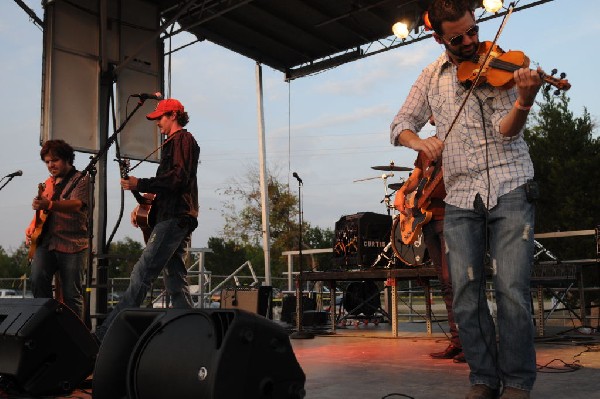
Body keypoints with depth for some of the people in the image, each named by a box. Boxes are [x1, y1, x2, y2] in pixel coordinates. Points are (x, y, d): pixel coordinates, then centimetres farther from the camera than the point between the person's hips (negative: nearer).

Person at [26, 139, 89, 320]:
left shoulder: (81, 180, -2)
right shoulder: (48, 183, 20)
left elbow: (76, 205, -21)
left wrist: (50, 205, -38)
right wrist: (31, 228, 12)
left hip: (72, 244, -5)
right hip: (45, 242, 5)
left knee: (71, 295, -4)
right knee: (37, 279, -18)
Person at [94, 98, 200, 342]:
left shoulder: (182, 139, -2)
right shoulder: (175, 143, 28)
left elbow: (178, 177, -16)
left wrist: (140, 184, -13)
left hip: (174, 219, -11)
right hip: (176, 219, 11)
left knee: (141, 275, -14)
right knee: (175, 280, 7)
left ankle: (106, 334, -16)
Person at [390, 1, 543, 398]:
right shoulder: (432, 76, 12)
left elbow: (506, 130, -10)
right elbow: (400, 124, 13)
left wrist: (524, 101, -31)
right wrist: (418, 140, -9)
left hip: (510, 190, -2)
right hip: (460, 200, 3)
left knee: (513, 291, -10)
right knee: (466, 296, -2)